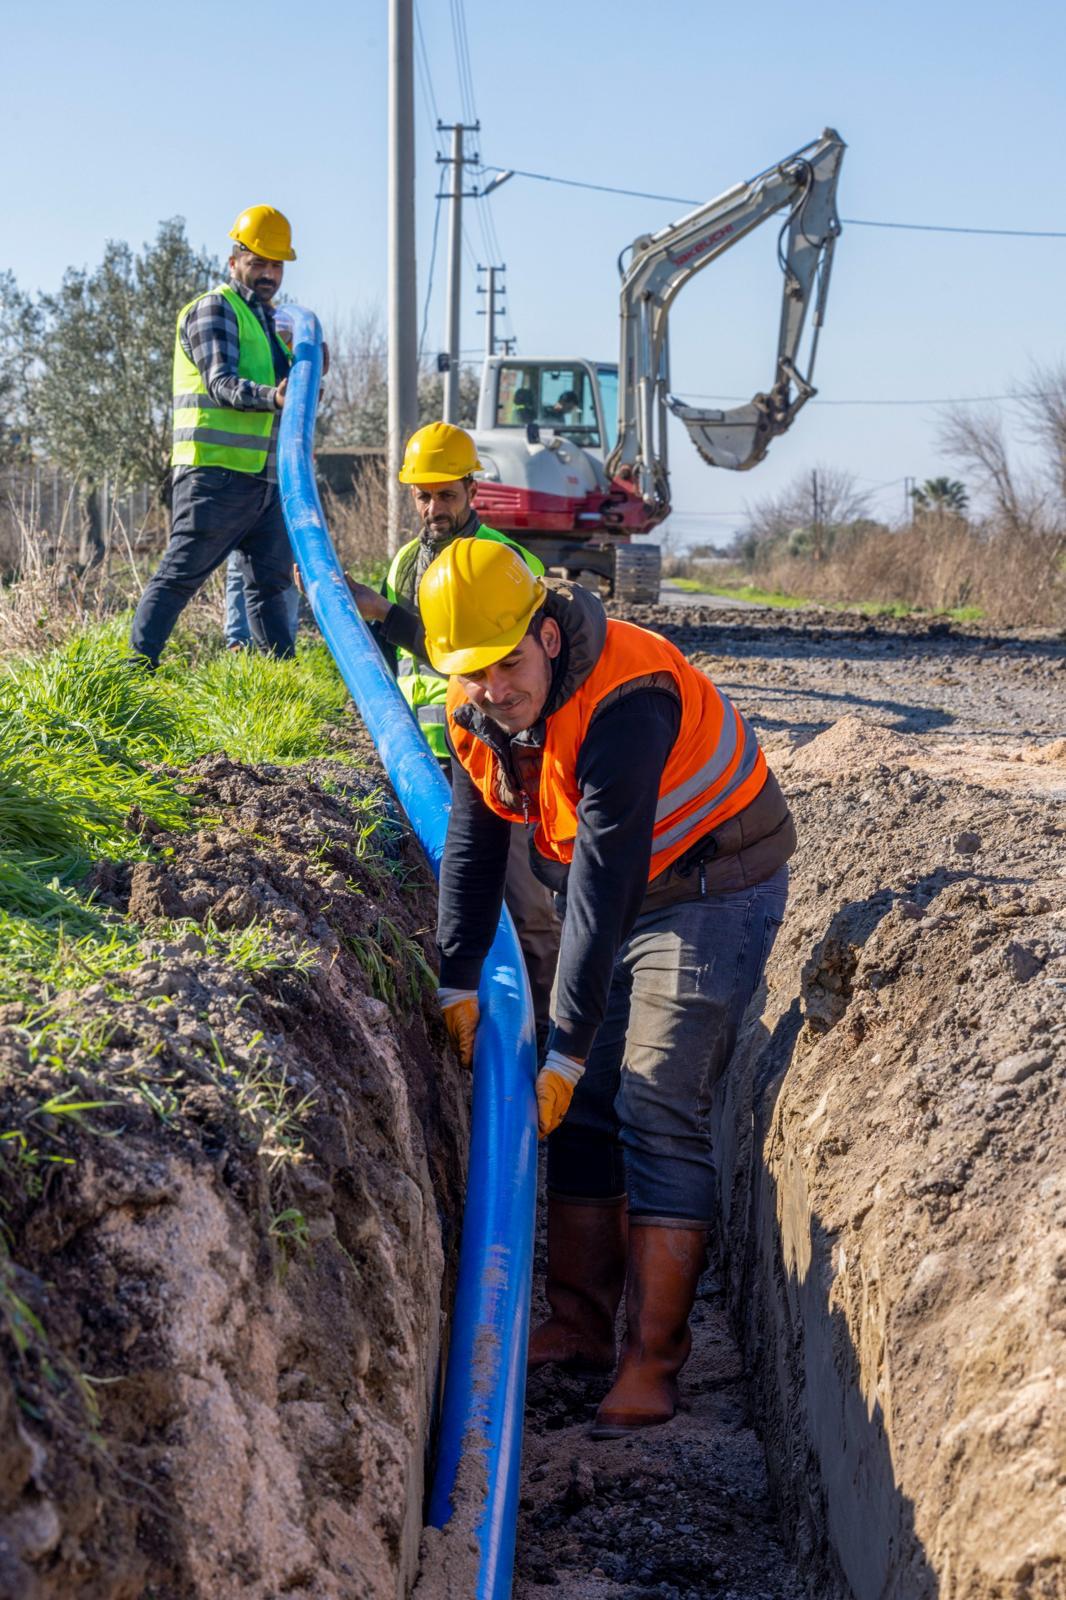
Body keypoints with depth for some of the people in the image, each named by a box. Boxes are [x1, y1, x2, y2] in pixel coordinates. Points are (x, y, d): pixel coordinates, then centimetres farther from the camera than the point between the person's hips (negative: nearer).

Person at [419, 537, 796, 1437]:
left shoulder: (624, 702, -33)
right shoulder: (477, 709, -8)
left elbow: (604, 885, -33)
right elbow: (472, 844, 3)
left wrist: (567, 1051, -31)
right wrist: (459, 985, -2)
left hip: (711, 891, -8)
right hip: (609, 889, 8)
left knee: (656, 1111, -14)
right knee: (586, 1107, 8)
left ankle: (652, 1362, -10)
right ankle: (580, 1326, 18)